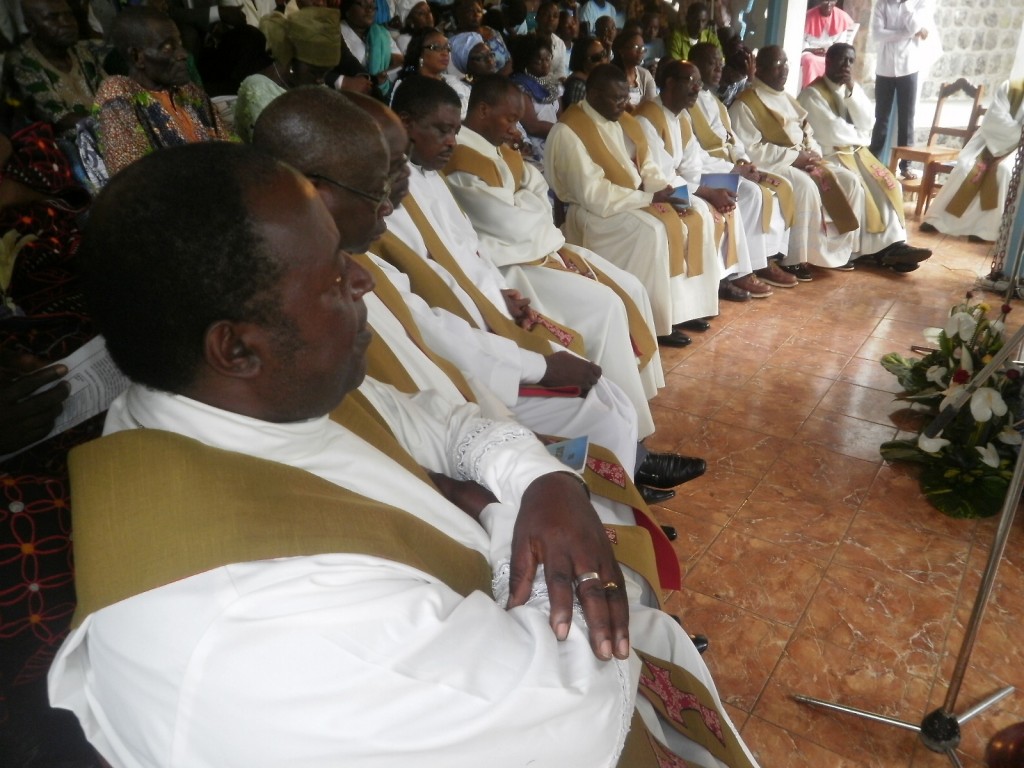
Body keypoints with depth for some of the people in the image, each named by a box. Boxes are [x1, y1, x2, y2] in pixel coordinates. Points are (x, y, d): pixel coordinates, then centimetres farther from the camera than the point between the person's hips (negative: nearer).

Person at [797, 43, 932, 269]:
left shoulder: (853, 88, 13)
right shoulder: (812, 94, -9)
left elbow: (866, 124, 0)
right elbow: (831, 133, -17)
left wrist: (851, 92, -10)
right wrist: (859, 137, -1)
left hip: (855, 151, 8)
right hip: (827, 154, -8)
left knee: (888, 185, -10)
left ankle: (893, 243, -16)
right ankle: (864, 249, -20)